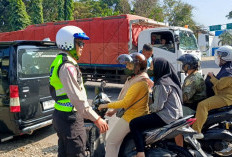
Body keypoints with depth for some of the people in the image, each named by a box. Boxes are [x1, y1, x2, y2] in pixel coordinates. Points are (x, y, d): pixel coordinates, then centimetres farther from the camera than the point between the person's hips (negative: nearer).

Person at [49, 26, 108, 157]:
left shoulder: (61, 61, 14)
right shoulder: (67, 66, -20)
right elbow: (77, 98, -26)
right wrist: (96, 119, -24)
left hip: (61, 116, 11)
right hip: (70, 118, -11)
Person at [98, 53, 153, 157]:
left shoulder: (138, 83, -22)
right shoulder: (135, 78, 11)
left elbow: (125, 102, -26)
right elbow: (126, 99, 18)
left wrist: (107, 105, -16)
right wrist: (114, 111, 17)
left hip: (131, 118, -10)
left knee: (111, 142, -4)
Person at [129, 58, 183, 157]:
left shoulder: (162, 83, -17)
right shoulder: (169, 78, 13)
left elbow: (158, 106, -20)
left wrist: (148, 108, -3)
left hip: (166, 117, -11)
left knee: (134, 124, -13)